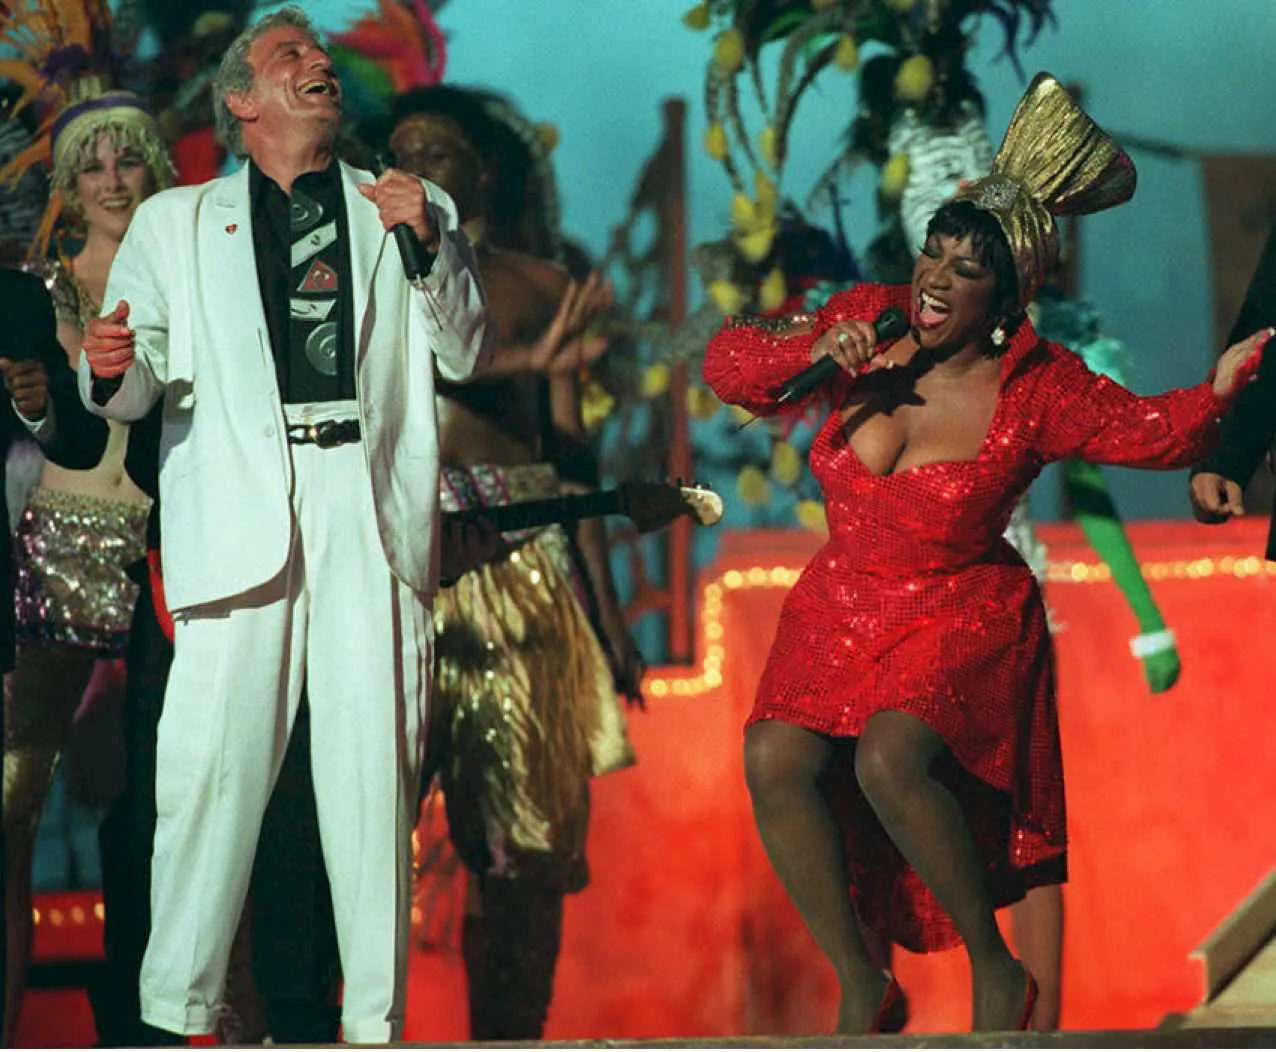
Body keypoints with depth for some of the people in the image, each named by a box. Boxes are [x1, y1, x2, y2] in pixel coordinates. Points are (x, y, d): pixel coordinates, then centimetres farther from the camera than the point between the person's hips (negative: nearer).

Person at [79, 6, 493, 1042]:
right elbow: (141, 385, 11)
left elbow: (468, 355, 13)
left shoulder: (415, 210, 21)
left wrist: (427, 248, -2)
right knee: (213, 753, -9)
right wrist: (115, 368, -13)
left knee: (372, 759, -5)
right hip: (240, 507, -1)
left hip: (371, 510, 1)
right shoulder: (176, 223, 19)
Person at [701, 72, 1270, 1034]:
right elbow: (729, 365, 0)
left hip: (963, 612, -4)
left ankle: (997, 972, -11)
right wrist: (813, 352, -20)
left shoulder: (1037, 387, -12)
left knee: (890, 761, -30)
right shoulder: (870, 323, -4)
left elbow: (1144, 431, -5)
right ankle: (862, 988, -3)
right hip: (841, 607, 4)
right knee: (777, 763, -18)